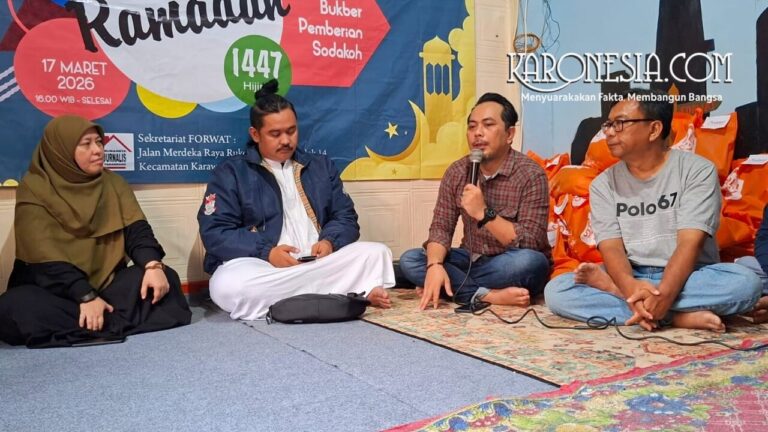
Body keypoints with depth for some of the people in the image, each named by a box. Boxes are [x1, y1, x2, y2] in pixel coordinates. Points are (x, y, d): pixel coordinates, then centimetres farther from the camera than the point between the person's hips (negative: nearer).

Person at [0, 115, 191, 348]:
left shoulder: (113, 183, 5)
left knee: (165, 277, -20)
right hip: (52, 289, -3)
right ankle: (114, 323, -29)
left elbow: (136, 230, -6)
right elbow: (44, 256, -17)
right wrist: (86, 297, -28)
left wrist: (153, 265, -27)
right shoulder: (34, 189, -8)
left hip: (106, 284, 3)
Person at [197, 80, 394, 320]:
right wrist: (267, 252, -18)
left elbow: (346, 217, 16)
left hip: (320, 262, 2)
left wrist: (329, 241, -9)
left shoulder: (321, 166, 19)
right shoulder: (230, 173, 7)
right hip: (262, 268, -2)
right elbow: (214, 232, -3)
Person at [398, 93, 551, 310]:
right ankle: (488, 295, -26)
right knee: (409, 260, -15)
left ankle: (455, 287, -18)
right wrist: (435, 265, -26)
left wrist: (484, 213, -32)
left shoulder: (531, 174, -16)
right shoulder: (456, 172, -2)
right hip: (471, 261, 5)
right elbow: (440, 228, -5)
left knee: (528, 262, -37)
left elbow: (530, 244, -22)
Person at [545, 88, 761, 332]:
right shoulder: (603, 184, 3)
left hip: (688, 277, -1)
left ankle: (610, 287, -26)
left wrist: (663, 294, -34)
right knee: (556, 291, -23)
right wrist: (631, 287, -32)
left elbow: (690, 243, -17)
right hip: (630, 279, 1)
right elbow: (611, 248, -9)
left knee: (745, 282, -33)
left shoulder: (696, 170, -5)